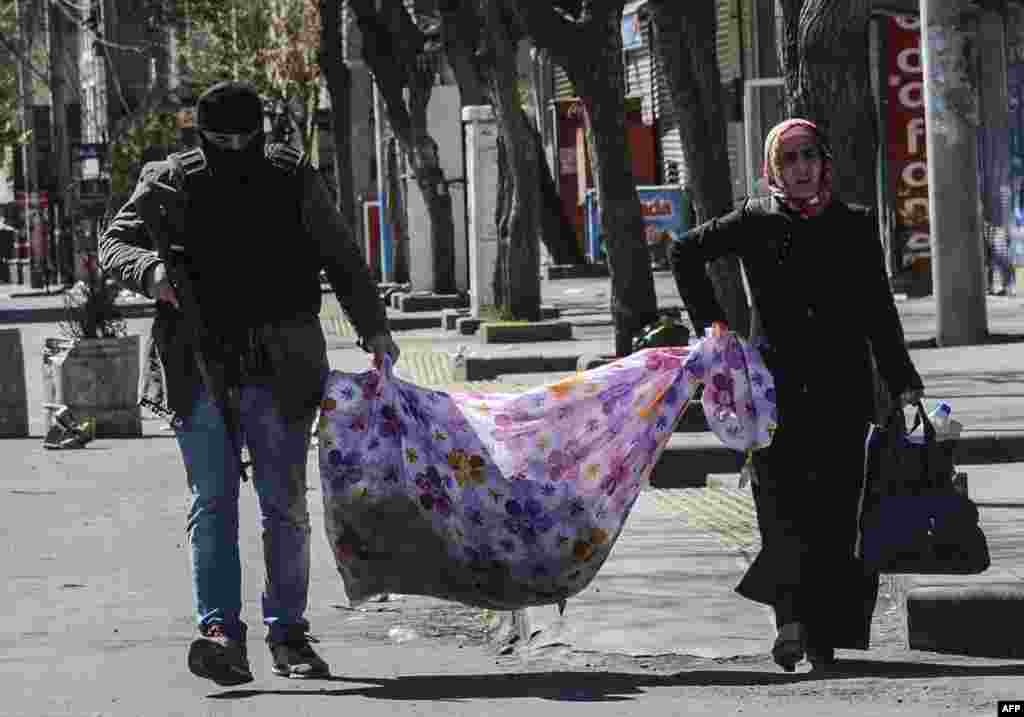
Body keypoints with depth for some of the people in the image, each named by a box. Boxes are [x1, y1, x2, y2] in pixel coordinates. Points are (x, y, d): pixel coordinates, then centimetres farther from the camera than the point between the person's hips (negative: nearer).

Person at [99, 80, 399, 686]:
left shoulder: (293, 181, 4)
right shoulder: (168, 186, 1)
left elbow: (342, 259, 13)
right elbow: (114, 242, 4)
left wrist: (374, 330, 17)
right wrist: (149, 268, -18)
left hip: (279, 371, 1)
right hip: (199, 371, -1)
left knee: (285, 504, 5)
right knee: (213, 502, -7)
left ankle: (288, 632, 15)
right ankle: (222, 631, -12)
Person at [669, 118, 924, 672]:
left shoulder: (855, 225, 9)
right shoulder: (756, 222, 5)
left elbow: (878, 313, 12)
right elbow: (685, 253, 16)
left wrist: (903, 383, 9)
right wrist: (712, 323, 9)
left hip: (843, 391, 1)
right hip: (776, 387, -1)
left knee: (836, 508, 0)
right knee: (783, 502, -13)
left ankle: (823, 636, 6)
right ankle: (791, 616, -17)